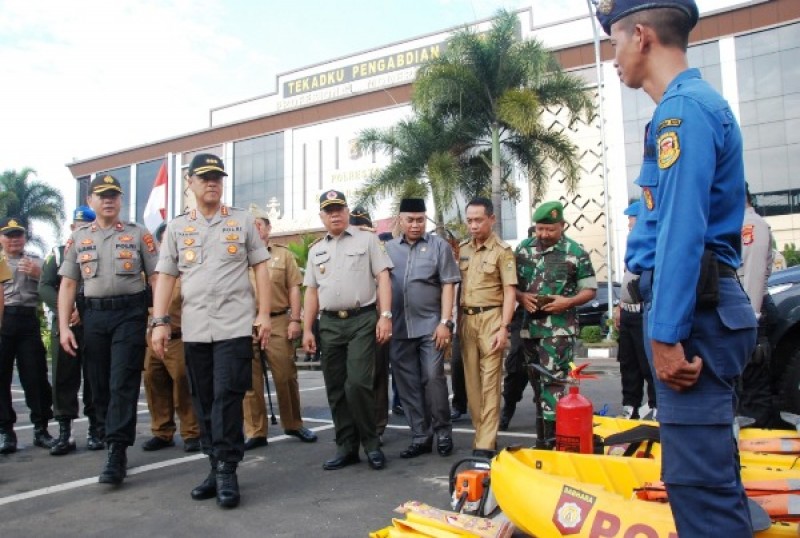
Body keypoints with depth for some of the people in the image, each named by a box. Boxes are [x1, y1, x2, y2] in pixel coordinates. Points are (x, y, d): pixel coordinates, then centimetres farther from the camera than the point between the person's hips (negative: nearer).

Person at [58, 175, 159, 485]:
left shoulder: (138, 234, 4)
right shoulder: (78, 238, 12)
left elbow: (157, 278, 1)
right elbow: (68, 284, 10)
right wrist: (64, 327, 2)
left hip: (130, 313, -3)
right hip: (94, 315, 4)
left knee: (123, 383, -8)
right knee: (99, 384, 9)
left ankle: (117, 453, -7)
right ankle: (110, 440, 23)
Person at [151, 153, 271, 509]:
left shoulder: (243, 221, 6)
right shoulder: (176, 227, 11)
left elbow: (260, 268, 5)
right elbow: (166, 277, 9)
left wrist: (264, 313, -3)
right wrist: (160, 322, 0)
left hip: (235, 325, -3)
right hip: (194, 328, 3)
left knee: (227, 396, -7)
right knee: (204, 400, 9)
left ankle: (226, 470, 1)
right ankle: (217, 466, 21)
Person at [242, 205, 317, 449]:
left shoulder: (283, 254, 8)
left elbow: (294, 288, 4)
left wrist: (295, 320, -4)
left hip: (278, 321, -1)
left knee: (286, 376, 5)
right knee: (250, 380, 5)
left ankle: (293, 424, 22)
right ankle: (255, 432, 14)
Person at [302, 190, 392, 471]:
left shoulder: (367, 240, 4)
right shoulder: (316, 250, 17)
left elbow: (383, 278, -2)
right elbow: (312, 291, 17)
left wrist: (385, 316, -12)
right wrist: (307, 330, 10)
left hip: (362, 320, -5)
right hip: (329, 324, 5)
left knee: (357, 383, -13)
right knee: (336, 389, 6)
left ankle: (371, 443, 5)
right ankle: (346, 447, 17)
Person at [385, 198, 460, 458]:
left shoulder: (439, 246, 3)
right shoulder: (388, 249, 12)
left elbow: (448, 285, -2)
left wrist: (445, 322, -10)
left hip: (430, 325, -3)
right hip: (398, 329, 3)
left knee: (433, 378, -6)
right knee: (408, 386, 7)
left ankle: (443, 432, 13)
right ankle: (420, 437, 18)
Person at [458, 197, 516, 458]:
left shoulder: (502, 251, -3)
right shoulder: (462, 249, 13)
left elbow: (509, 292, -6)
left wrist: (503, 327, -13)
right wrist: (456, 321, 10)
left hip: (490, 318, -5)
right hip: (466, 319, 5)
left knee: (489, 381, -5)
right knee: (471, 380, 9)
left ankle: (486, 443, -3)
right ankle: (481, 433, 20)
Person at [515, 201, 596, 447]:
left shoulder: (575, 252, -3)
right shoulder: (523, 249, 9)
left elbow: (590, 290, 1)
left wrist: (567, 302, -16)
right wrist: (521, 297, -6)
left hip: (559, 328, -5)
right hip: (529, 327, 5)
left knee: (553, 383, -10)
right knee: (537, 383, 13)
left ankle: (552, 440, -5)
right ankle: (541, 438, 24)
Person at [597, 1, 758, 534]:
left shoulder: (682, 108, -12)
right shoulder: (701, 103, 20)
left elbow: (682, 230, -20)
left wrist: (665, 334, -19)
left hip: (691, 313, -11)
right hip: (706, 306, 11)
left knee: (698, 478, -5)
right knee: (712, 467, 18)